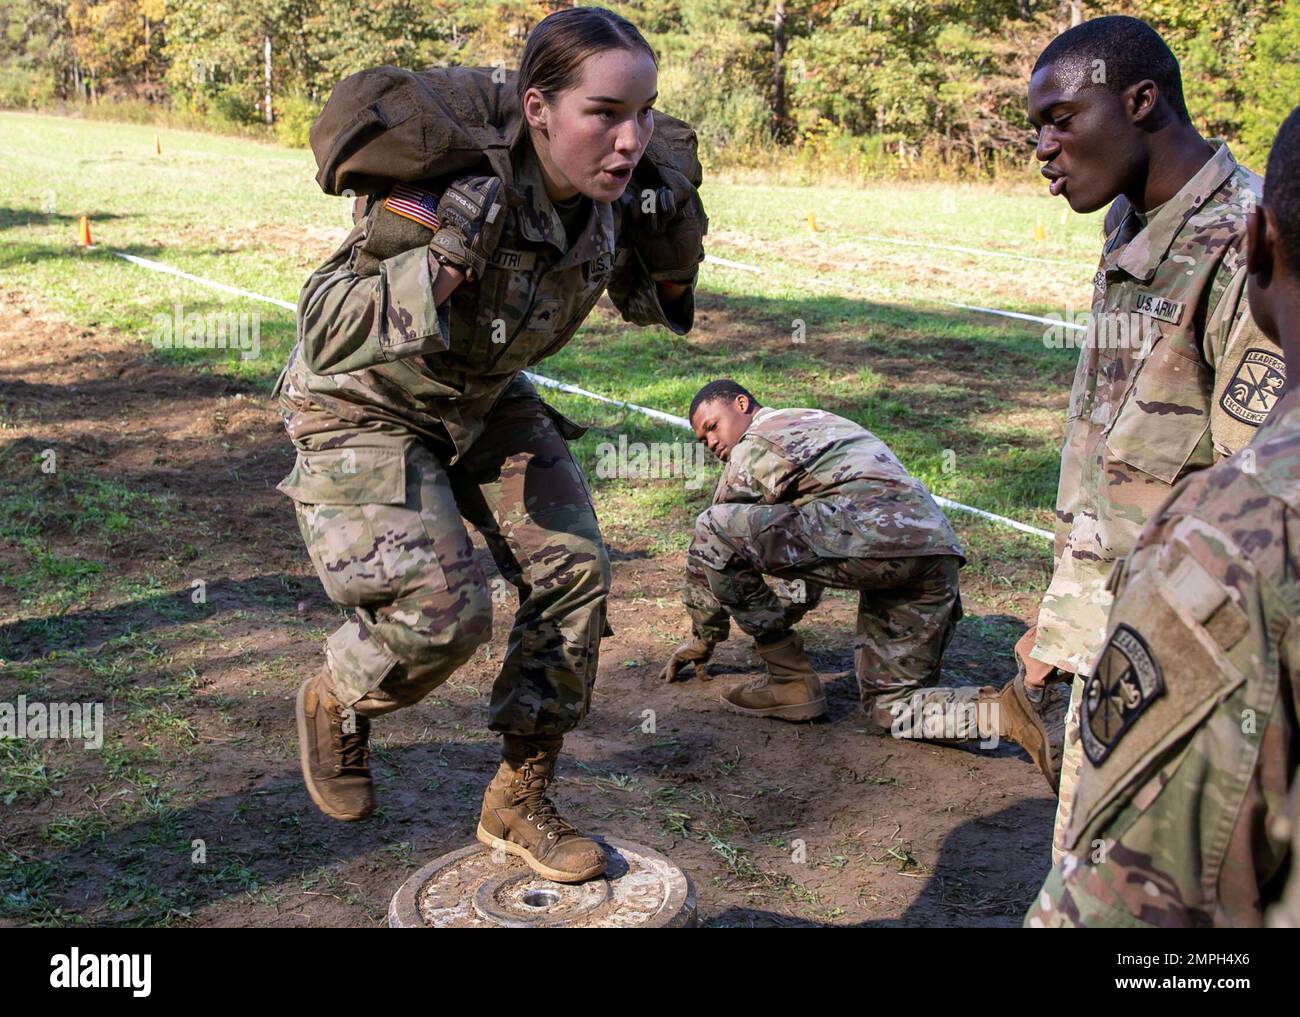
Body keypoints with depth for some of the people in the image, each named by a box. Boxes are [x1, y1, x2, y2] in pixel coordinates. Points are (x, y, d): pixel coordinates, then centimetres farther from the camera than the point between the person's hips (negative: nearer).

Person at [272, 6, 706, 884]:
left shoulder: (615, 186, -16)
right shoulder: (461, 182, -36)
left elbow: (648, 305, 4)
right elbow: (326, 335, -32)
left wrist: (674, 255, -18)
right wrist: (444, 260, -47)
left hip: (485, 396, 6)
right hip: (366, 405, -6)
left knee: (574, 568, -4)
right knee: (443, 610, -19)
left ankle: (520, 804, 13)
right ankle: (337, 704, 18)